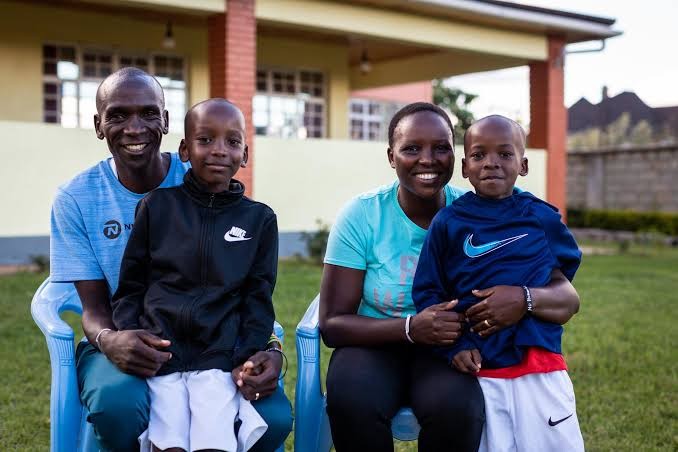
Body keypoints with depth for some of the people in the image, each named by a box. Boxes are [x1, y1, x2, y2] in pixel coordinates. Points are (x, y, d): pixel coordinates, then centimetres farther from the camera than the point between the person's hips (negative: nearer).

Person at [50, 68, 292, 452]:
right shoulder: (75, 199, -4)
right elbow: (95, 307, -4)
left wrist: (267, 347, -27)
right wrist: (108, 339, -30)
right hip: (124, 345, 0)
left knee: (274, 416, -27)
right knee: (117, 403, -36)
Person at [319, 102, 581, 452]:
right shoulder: (361, 216, -12)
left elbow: (567, 298, -9)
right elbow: (332, 323, -13)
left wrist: (524, 299, -34)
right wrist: (411, 328, -30)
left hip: (452, 350, 1)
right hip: (378, 345, 0)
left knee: (456, 409, -33)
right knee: (352, 402, -34)